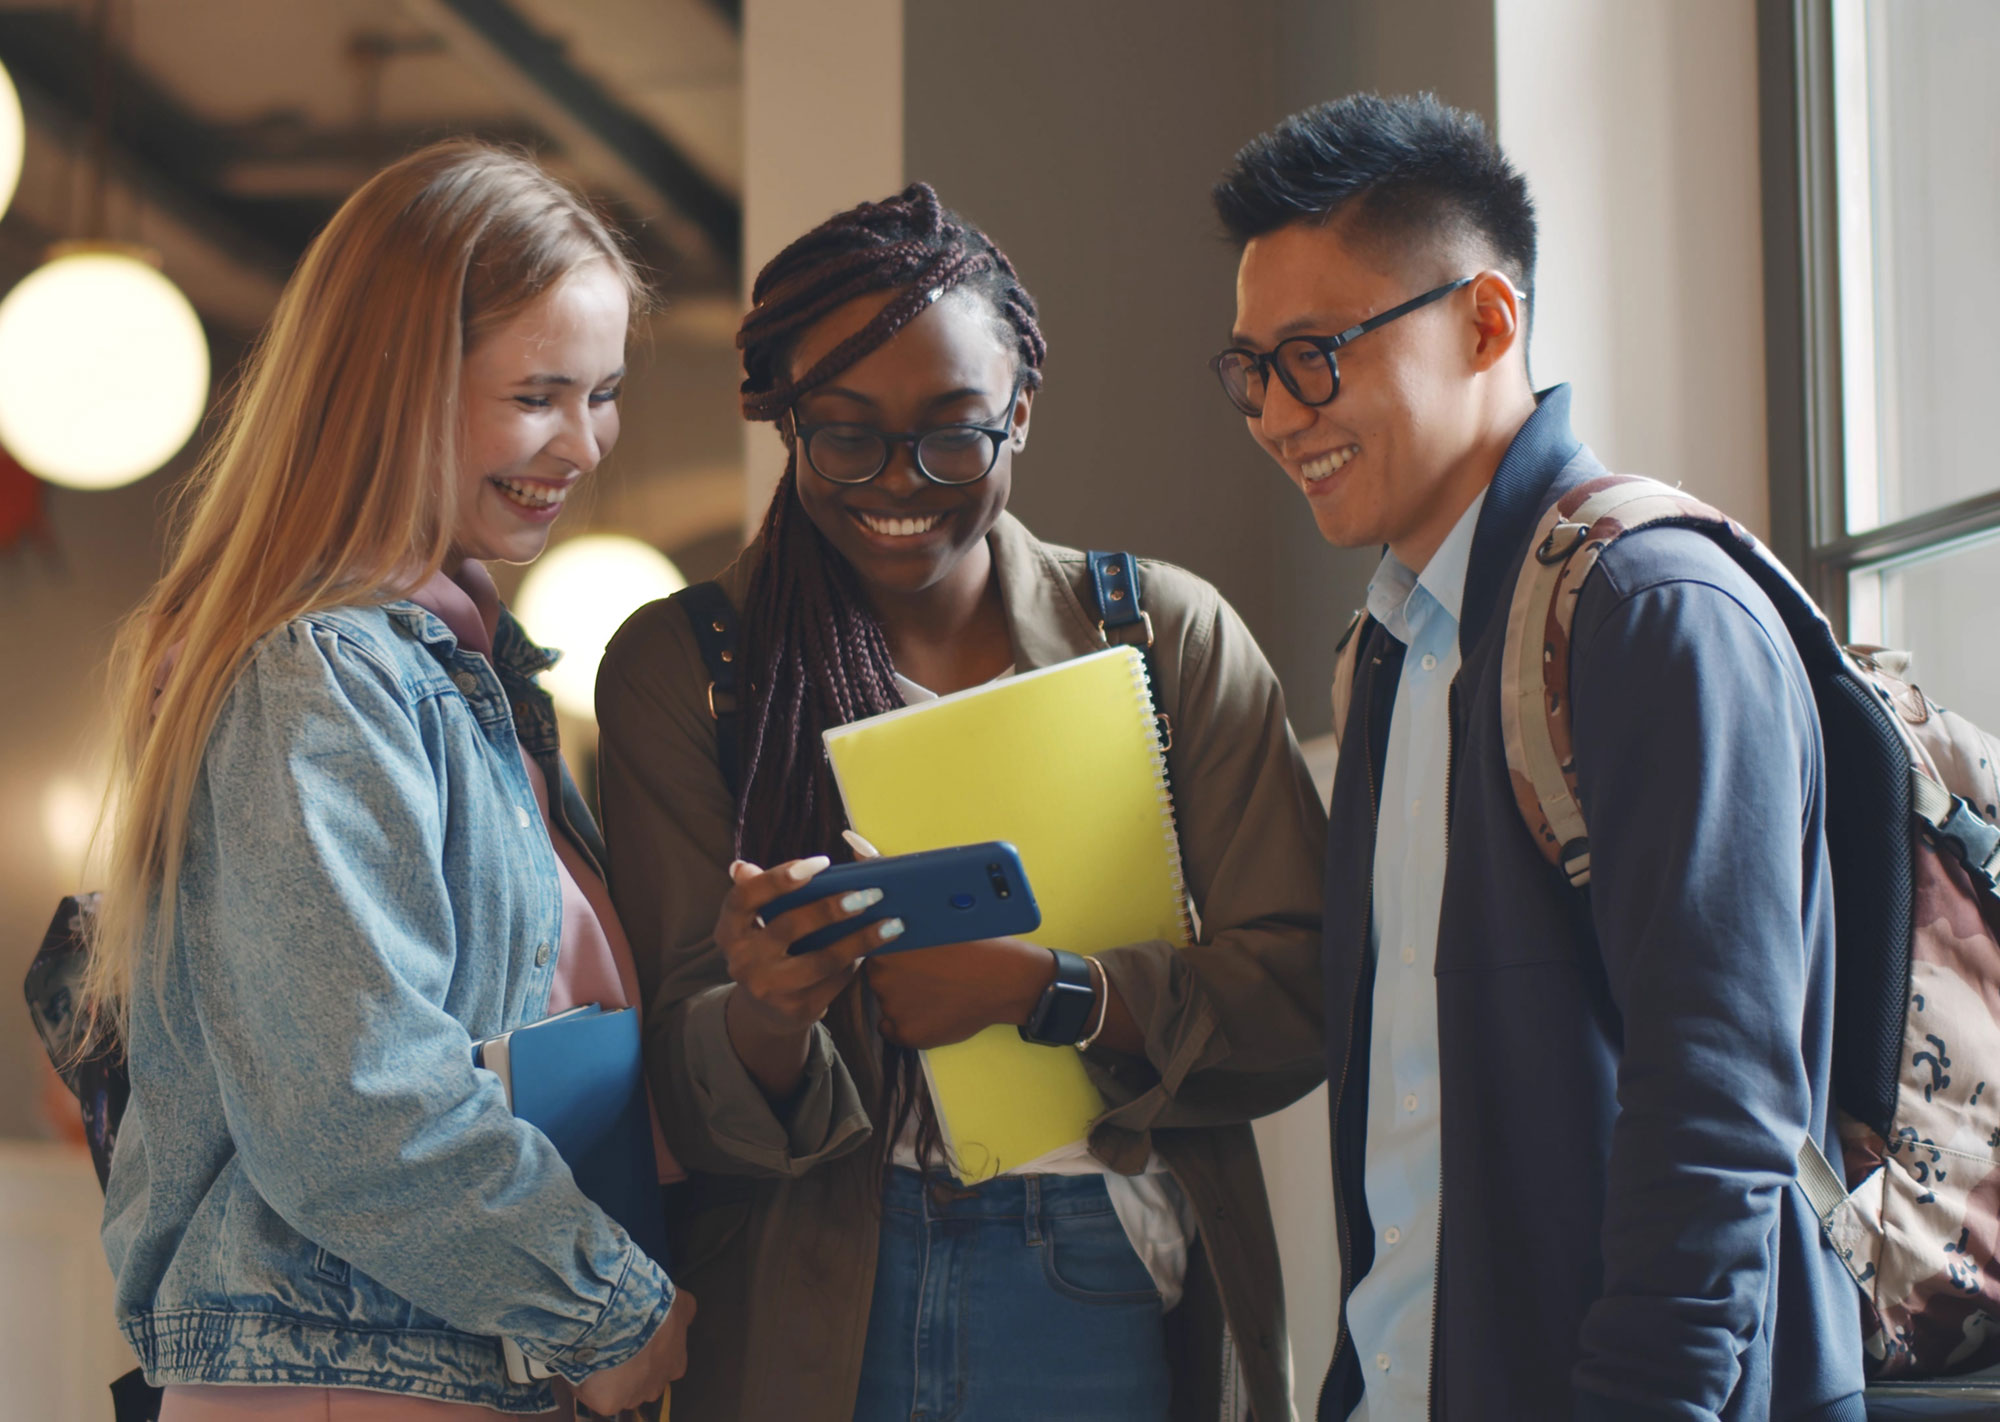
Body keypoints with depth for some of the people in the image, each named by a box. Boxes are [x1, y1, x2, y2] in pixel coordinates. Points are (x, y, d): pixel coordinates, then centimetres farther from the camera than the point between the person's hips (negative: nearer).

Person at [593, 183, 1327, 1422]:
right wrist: (768, 1019, -26)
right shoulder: (678, 668, 0)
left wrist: (1042, 989, -19)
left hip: (1118, 1314, 1)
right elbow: (693, 1110, -4)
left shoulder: (1172, 636, 2)